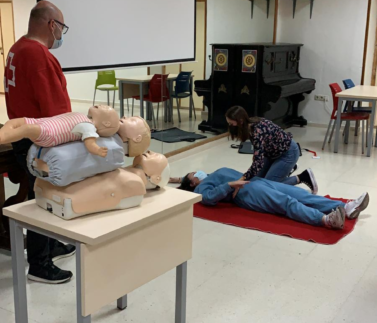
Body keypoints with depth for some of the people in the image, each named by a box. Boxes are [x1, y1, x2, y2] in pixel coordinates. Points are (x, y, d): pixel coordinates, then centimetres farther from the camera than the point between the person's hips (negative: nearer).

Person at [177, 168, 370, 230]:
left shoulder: (218, 172, 35)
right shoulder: (201, 188, 10)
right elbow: (209, 198, -12)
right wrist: (230, 185, -20)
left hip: (259, 181, 8)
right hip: (247, 192, -8)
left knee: (301, 195, -12)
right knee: (287, 203, -31)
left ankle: (347, 208, -25)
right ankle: (326, 219, -52)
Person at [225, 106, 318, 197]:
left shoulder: (257, 131, -35)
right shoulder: (249, 126, -9)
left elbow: (258, 162, -42)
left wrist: (241, 181, -48)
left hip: (288, 153, -9)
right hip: (273, 151, 9)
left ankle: (303, 177, 3)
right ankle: (287, 167, 27)